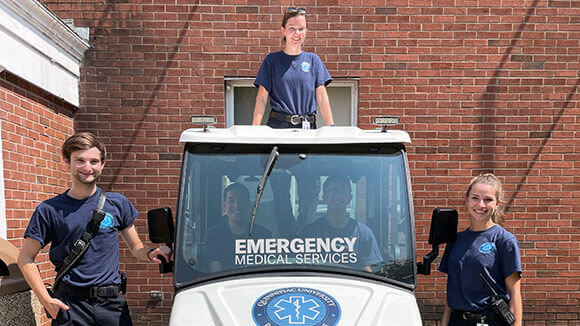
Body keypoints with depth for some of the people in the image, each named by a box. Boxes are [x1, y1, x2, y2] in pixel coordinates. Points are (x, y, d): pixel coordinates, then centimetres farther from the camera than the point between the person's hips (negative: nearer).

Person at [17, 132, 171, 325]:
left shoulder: (117, 203, 5)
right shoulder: (50, 210, 0)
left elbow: (136, 248, 12)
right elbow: (26, 258, 4)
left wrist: (151, 254, -10)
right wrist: (46, 300, -6)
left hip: (113, 303, 1)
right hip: (70, 304, -1)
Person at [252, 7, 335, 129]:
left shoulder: (313, 60, 10)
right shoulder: (272, 60, 6)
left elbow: (321, 97, 6)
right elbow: (262, 97, 1)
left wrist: (331, 127, -3)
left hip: (308, 126, 1)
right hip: (278, 124, -1)